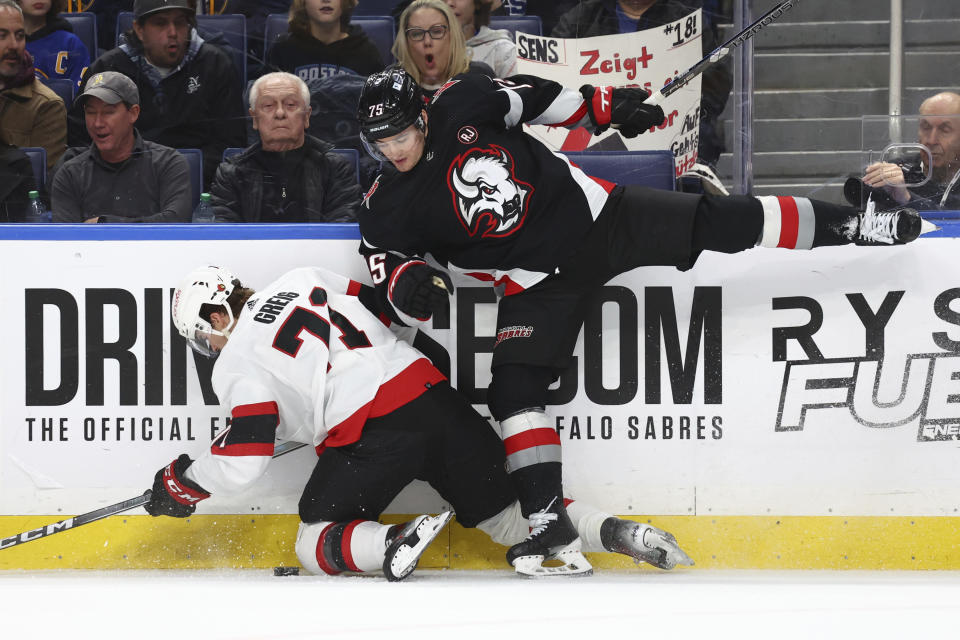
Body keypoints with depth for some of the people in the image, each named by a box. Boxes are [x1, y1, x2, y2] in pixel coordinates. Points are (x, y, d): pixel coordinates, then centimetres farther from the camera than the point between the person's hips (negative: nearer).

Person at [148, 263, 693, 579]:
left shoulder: (240, 361, 4)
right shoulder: (304, 280, 21)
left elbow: (245, 461, -2)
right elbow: (378, 308, 28)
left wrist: (182, 482, 13)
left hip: (373, 435, -7)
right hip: (434, 395, 7)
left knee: (316, 542, 8)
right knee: (505, 515, 15)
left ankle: (397, 545, -21)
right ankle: (614, 532, -7)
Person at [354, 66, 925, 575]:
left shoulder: (464, 104, -10)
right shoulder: (387, 210, -10)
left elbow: (536, 97, 5)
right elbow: (385, 268, -7)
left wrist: (603, 107, 7)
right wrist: (406, 282, -30)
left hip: (595, 215, 0)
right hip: (541, 281, 0)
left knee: (718, 223, -6)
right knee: (513, 384, -13)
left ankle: (846, 224, 7)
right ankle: (549, 517, -6)